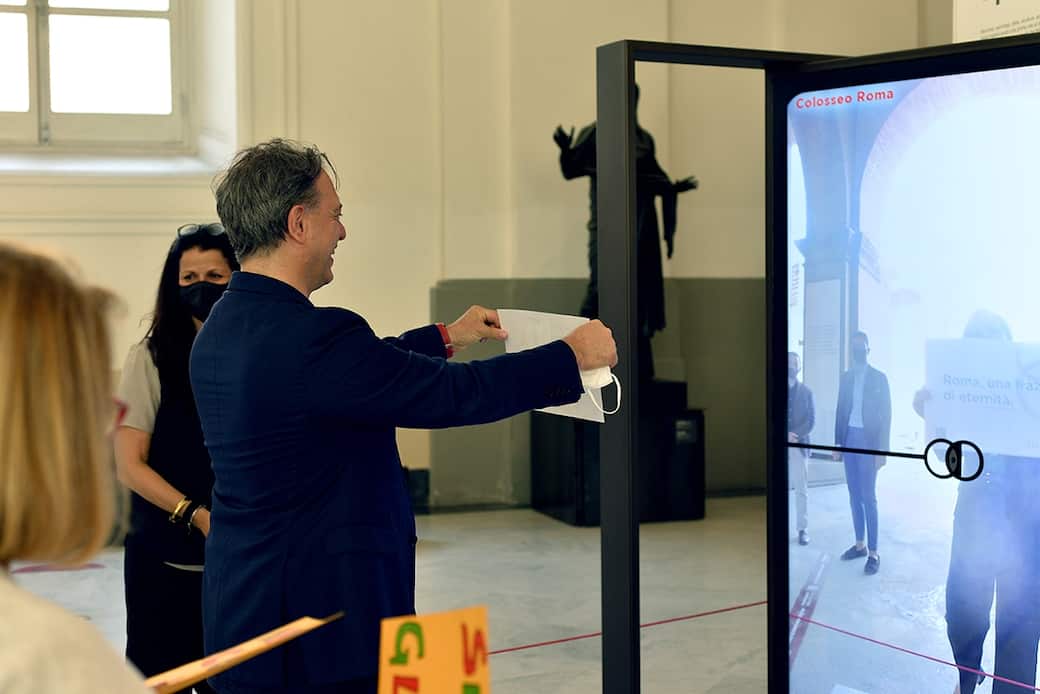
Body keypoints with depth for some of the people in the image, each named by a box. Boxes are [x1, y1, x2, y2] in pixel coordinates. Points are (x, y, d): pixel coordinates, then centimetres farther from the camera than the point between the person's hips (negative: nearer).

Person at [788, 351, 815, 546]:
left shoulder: (806, 391, 9)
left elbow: (811, 420, 3)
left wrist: (795, 435, -13)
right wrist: (784, 434, -14)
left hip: (798, 445, 0)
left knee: (801, 489, -1)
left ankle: (803, 529, 3)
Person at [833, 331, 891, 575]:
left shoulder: (879, 378, -3)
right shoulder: (846, 377, 11)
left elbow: (886, 415, -5)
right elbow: (841, 410, 13)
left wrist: (882, 450, -11)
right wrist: (837, 442, 6)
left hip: (868, 441, -5)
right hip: (849, 440, 5)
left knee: (868, 497, -7)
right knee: (854, 495, 9)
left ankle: (873, 553, -5)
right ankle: (860, 544, 18)